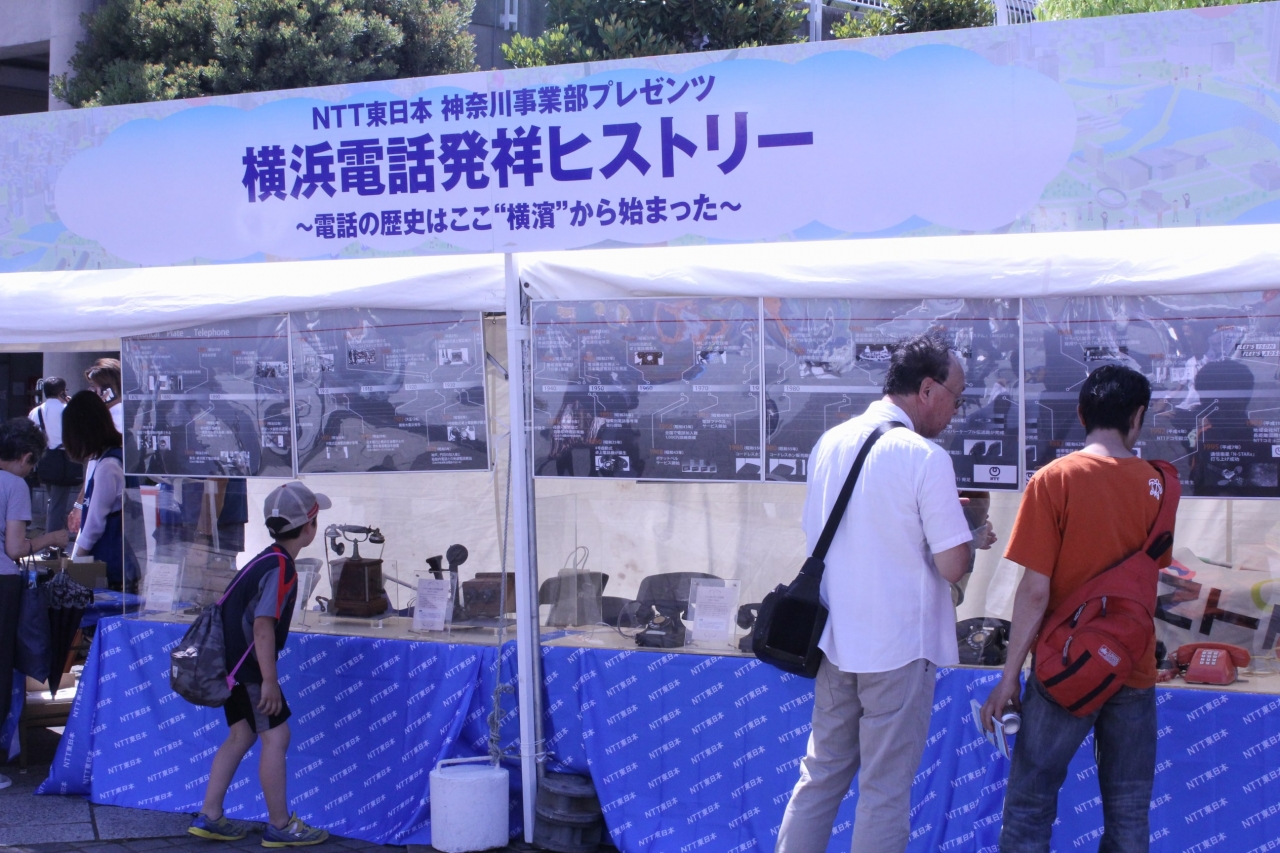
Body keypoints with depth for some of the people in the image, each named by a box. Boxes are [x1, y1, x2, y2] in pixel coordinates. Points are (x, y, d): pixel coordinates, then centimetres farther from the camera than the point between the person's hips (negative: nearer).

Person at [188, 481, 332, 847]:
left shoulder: (267, 560, 13)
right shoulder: (280, 568, -17)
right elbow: (263, 625, -24)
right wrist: (269, 680, -24)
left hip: (231, 662, 10)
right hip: (247, 665, -10)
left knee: (242, 734, 14)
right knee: (276, 736, -4)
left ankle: (209, 817, 16)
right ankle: (280, 826, 1)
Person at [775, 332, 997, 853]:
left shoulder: (830, 442, 4)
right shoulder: (925, 458, -15)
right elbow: (952, 567, -16)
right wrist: (972, 537, 7)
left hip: (834, 638, 6)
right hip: (898, 647, -6)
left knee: (821, 773, 16)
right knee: (885, 790, 5)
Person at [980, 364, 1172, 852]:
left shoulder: (1054, 481, -10)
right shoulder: (1157, 485, 0)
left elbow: (1034, 592, -13)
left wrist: (1009, 677, -7)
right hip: (1135, 672, 3)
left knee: (1029, 808, 5)